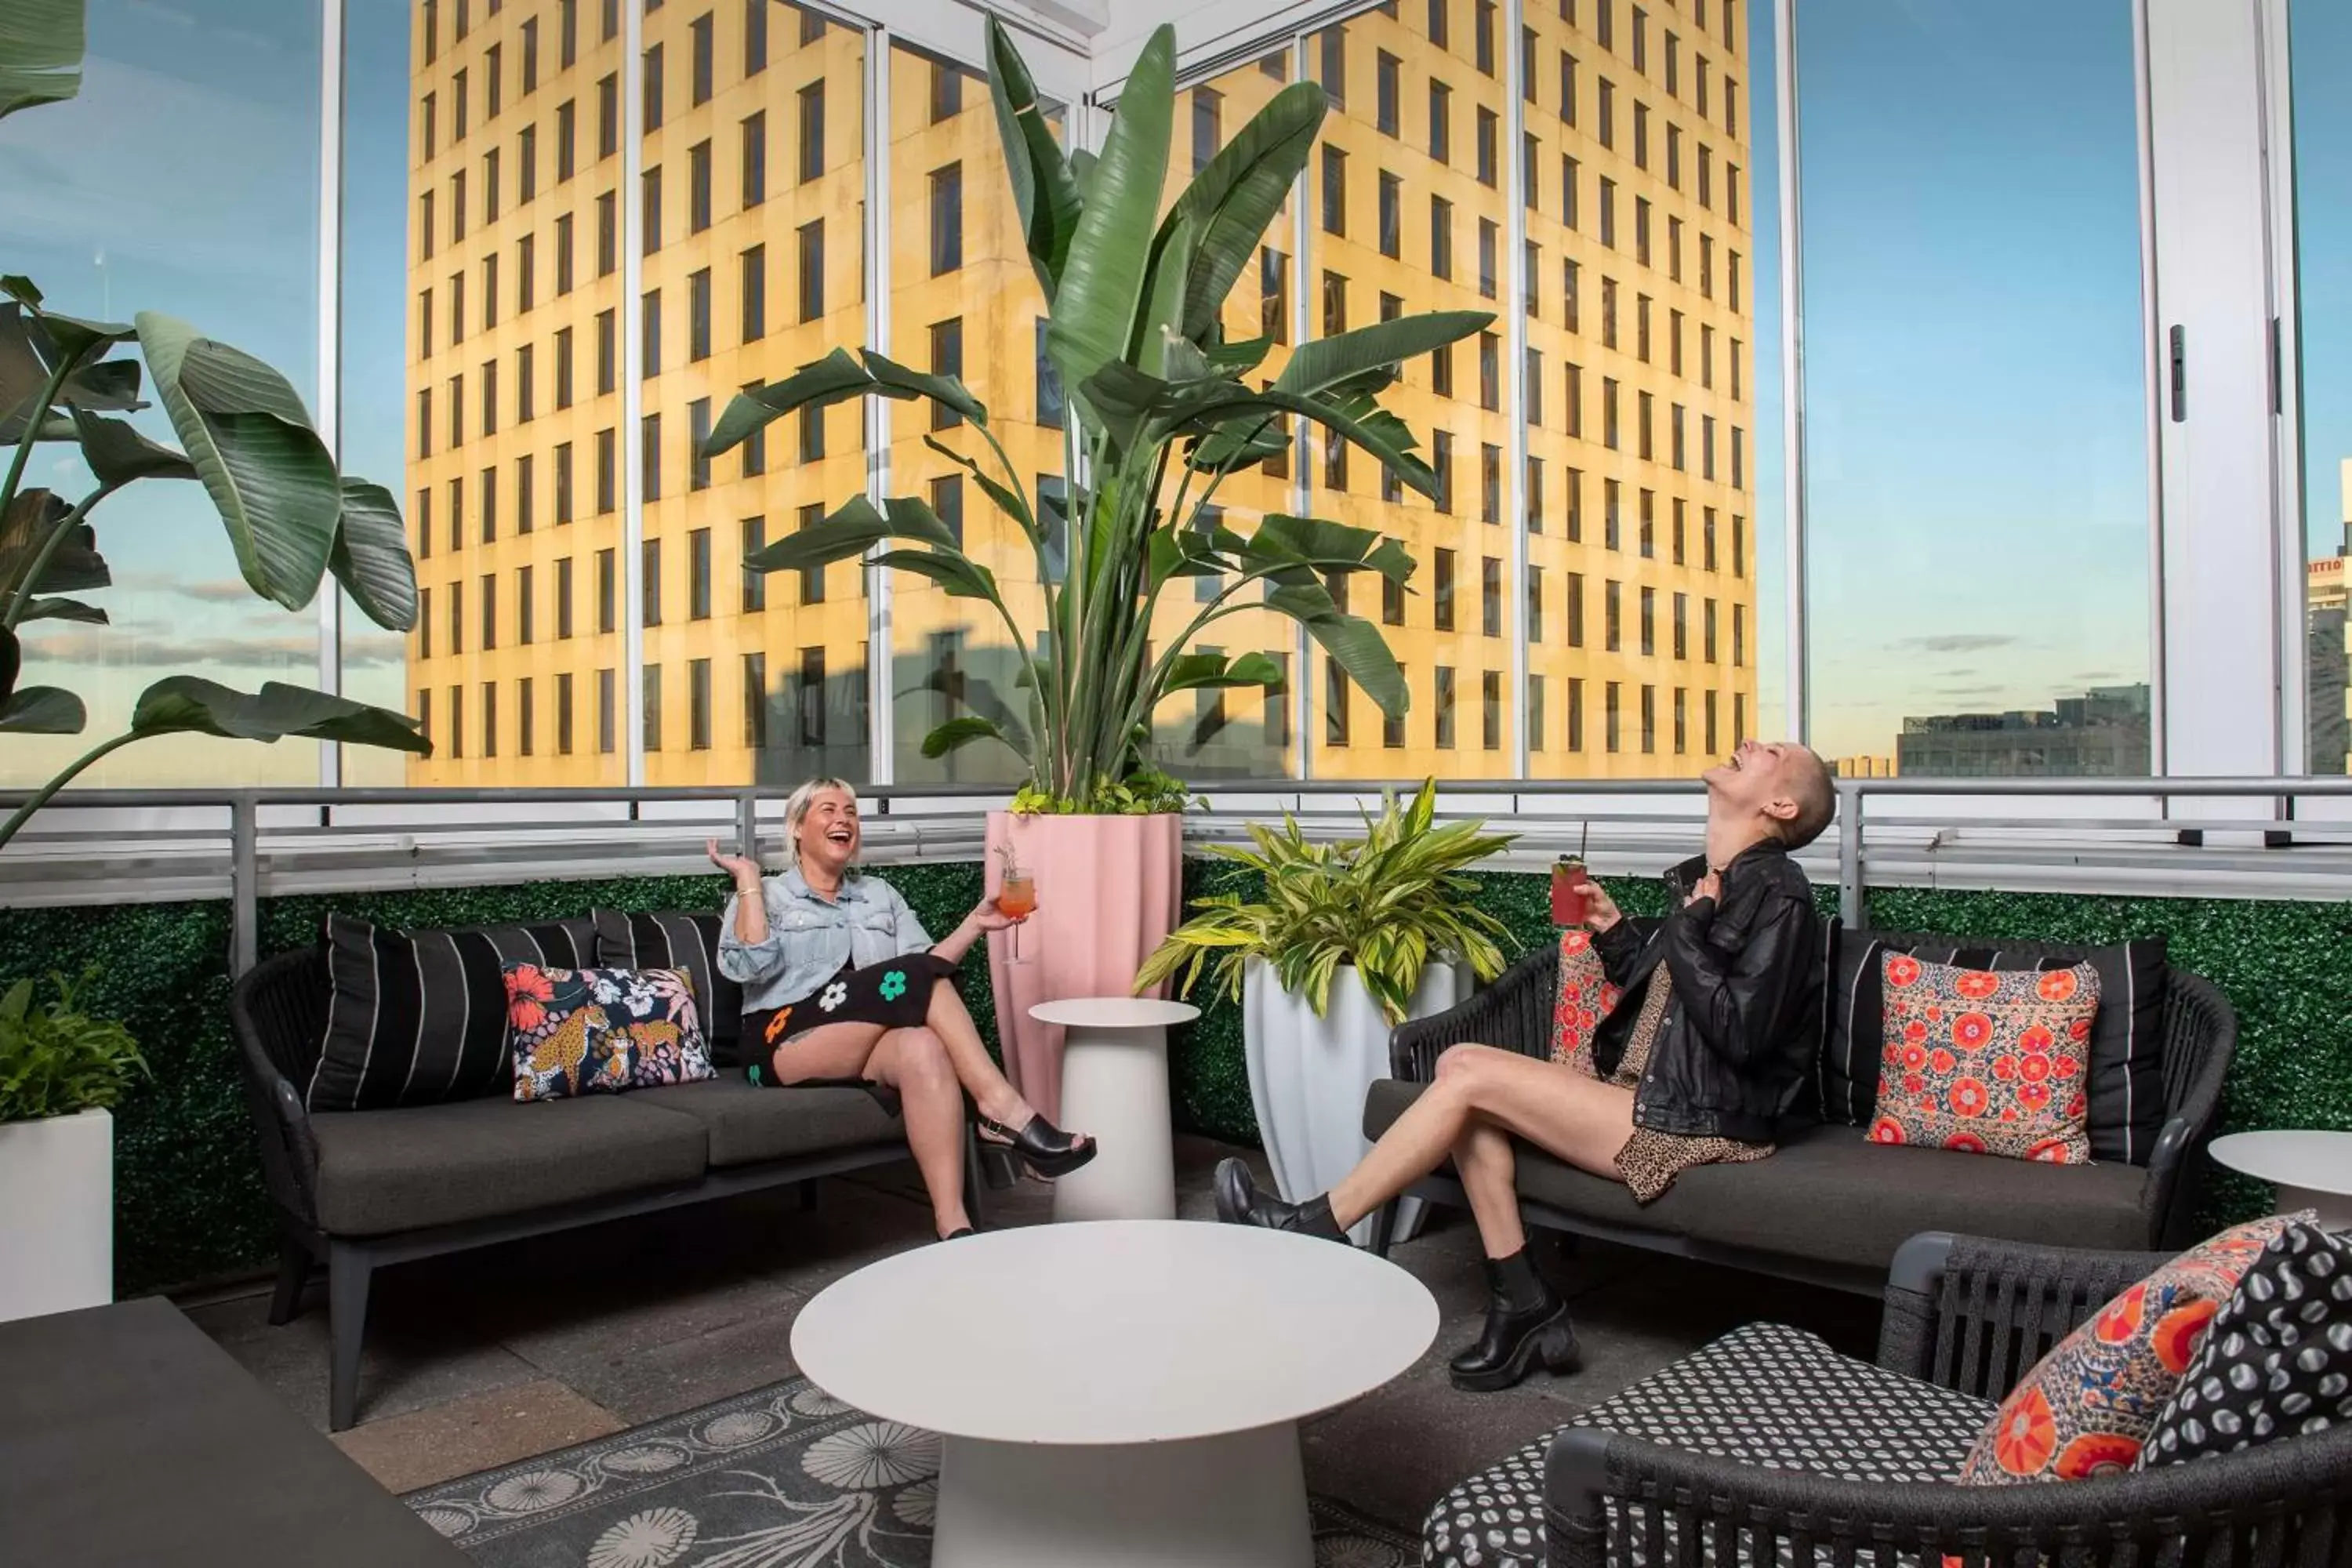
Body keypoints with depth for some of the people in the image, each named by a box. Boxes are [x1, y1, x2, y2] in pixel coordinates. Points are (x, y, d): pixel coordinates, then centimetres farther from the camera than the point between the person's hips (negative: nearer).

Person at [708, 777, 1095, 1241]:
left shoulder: (881, 894, 25)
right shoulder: (766, 895, 15)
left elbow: (928, 967, 14)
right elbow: (749, 966, -6)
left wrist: (975, 924, 1)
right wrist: (748, 879, -2)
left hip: (869, 1047, 3)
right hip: (787, 1043, -3)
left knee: (924, 1048, -36)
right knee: (912, 977, -28)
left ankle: (953, 1225, -45)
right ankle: (1000, 1105, -33)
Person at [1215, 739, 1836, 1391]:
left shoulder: (1778, 894, -11)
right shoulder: (1708, 878, 15)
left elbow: (1740, 1033, -21)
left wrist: (1690, 930, -15)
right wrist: (1613, 928, 7)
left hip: (1689, 1123, -9)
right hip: (1642, 1093, 9)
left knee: (1470, 1076, -17)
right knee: (1458, 1063, -6)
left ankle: (1316, 1226, -5)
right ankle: (1523, 1304, -5)